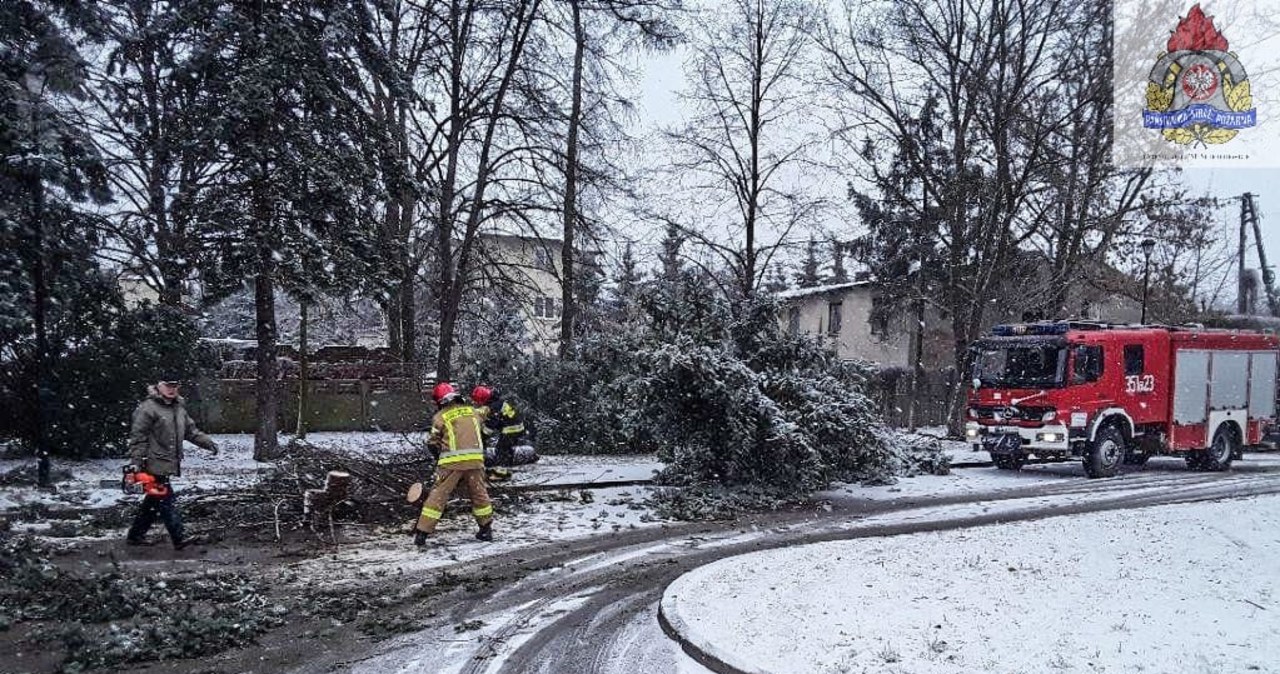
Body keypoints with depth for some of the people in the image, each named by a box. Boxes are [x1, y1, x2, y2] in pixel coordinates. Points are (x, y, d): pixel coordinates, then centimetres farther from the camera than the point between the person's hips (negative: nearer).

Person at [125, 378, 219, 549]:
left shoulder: (179, 409, 16)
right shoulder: (148, 408, -10)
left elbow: (191, 431, 20)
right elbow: (138, 436, -13)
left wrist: (208, 443, 10)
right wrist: (136, 461, -17)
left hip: (169, 463, 9)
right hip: (155, 464, -9)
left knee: (153, 502, 15)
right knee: (166, 500, -10)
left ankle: (135, 535, 27)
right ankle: (178, 539, -12)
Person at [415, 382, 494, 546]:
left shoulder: (440, 416, 2)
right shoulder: (472, 411, 14)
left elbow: (433, 442, 5)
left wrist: (439, 456, 21)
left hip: (452, 461, -3)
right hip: (476, 459, 3)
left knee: (438, 496, 2)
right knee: (479, 494, 19)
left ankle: (422, 533, 2)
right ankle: (486, 529, 27)